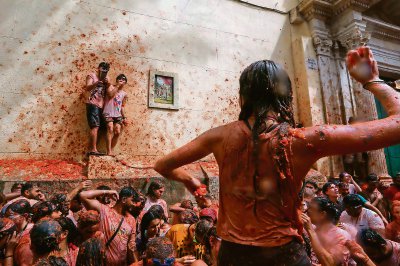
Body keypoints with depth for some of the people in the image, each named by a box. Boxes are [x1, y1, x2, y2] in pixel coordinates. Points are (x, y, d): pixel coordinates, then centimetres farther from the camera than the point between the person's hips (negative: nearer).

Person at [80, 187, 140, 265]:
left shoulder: (131, 219, 1)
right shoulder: (104, 211, -12)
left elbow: (132, 245, 4)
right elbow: (83, 195, -20)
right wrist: (106, 192, -15)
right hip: (103, 262, -4)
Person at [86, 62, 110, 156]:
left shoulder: (105, 79, 21)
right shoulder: (91, 76, 5)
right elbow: (88, 88, -10)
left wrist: (108, 83, -7)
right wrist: (96, 83, -28)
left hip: (100, 106, 6)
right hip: (93, 104, -6)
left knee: (96, 127, 3)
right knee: (95, 127, -16)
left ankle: (91, 149, 7)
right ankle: (93, 149, -19)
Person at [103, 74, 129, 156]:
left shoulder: (124, 94, 14)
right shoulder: (111, 86, 4)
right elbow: (110, 95, -18)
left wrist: (124, 117, 12)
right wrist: (117, 86, -9)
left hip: (118, 115, 5)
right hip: (108, 113, -5)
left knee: (117, 132, -5)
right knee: (110, 129, -22)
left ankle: (111, 150, 6)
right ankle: (109, 151, -26)